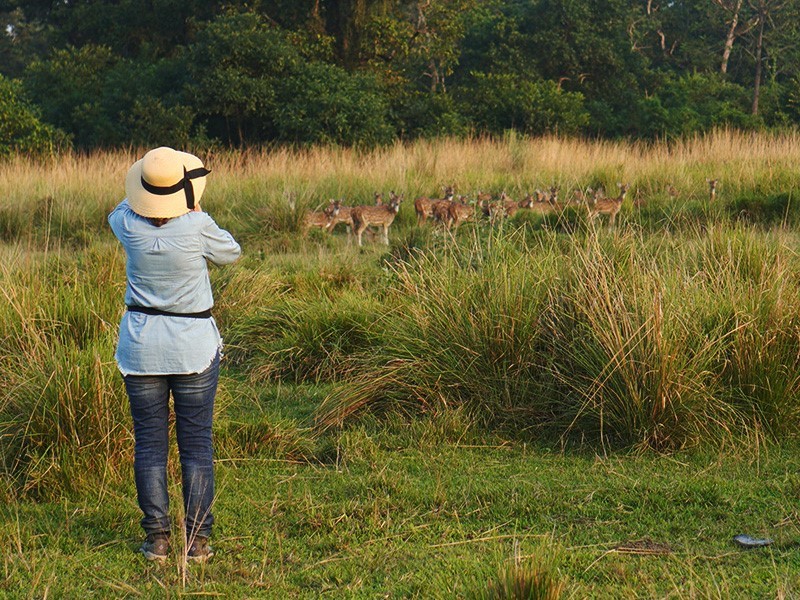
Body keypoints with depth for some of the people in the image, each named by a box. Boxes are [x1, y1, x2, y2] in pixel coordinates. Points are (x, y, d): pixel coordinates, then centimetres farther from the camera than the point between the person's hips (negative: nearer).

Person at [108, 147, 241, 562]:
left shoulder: (130, 226, -8)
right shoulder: (197, 227, -15)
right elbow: (230, 253, 6)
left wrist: (150, 198, 29)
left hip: (141, 347, 2)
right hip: (193, 347, -2)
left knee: (149, 444, 7)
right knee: (196, 445, 5)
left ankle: (157, 537, 6)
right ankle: (197, 538, 4)